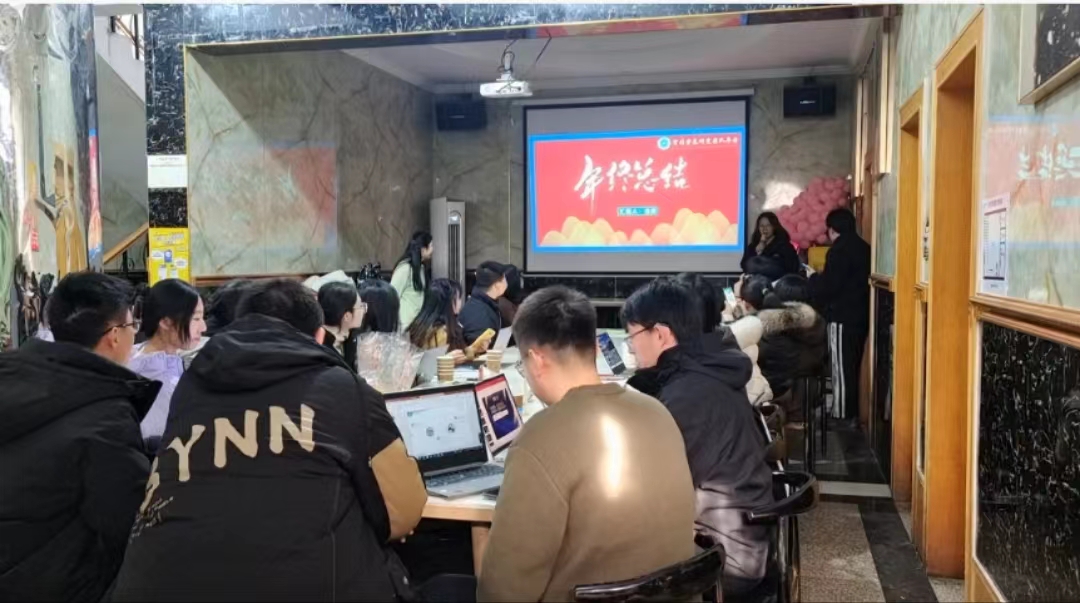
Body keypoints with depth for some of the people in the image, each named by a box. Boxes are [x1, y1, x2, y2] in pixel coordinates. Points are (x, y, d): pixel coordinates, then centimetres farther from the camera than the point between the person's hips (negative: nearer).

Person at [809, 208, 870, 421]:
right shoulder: (863, 247, 11)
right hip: (860, 315, 9)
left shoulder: (839, 250, -15)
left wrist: (813, 279, 2)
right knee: (852, 366, 14)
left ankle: (842, 415, 2)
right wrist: (821, 279, 23)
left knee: (842, 367, -2)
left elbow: (828, 287, -18)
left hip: (842, 317, -9)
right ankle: (851, 413, 21)